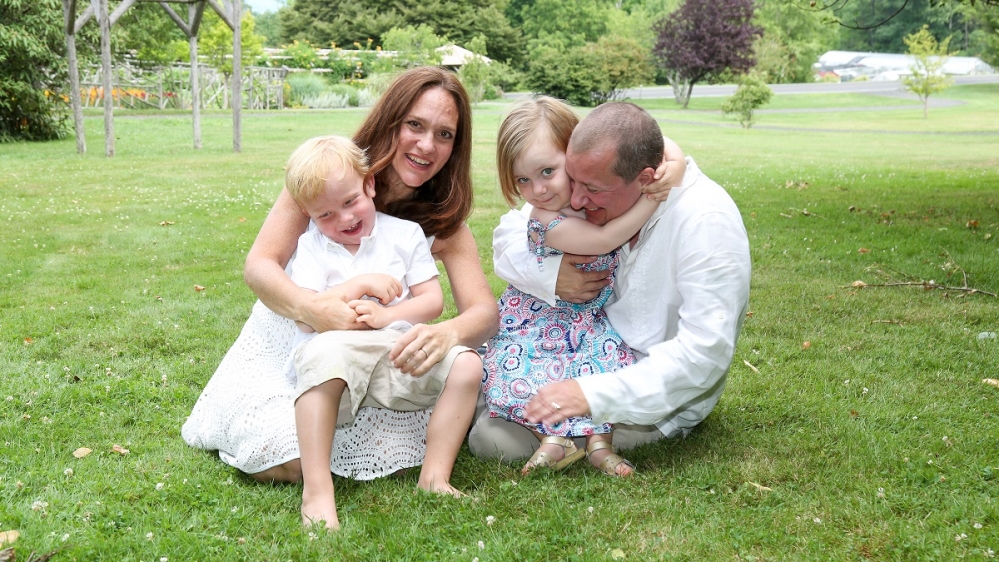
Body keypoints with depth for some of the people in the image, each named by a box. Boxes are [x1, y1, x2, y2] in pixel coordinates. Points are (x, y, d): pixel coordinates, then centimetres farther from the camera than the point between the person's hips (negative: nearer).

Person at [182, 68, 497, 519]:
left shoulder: (443, 219, -6)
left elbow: (485, 310, -17)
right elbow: (259, 266, -16)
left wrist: (447, 334, -43)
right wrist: (308, 306, -40)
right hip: (288, 344, -2)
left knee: (466, 366, -23)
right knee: (288, 460, -28)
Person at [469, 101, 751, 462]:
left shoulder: (707, 222, -27)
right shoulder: (601, 186, -9)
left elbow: (705, 352, -30)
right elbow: (508, 234, -2)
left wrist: (594, 394, -35)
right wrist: (550, 275, -24)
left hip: (659, 397, -6)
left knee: (493, 438, -16)